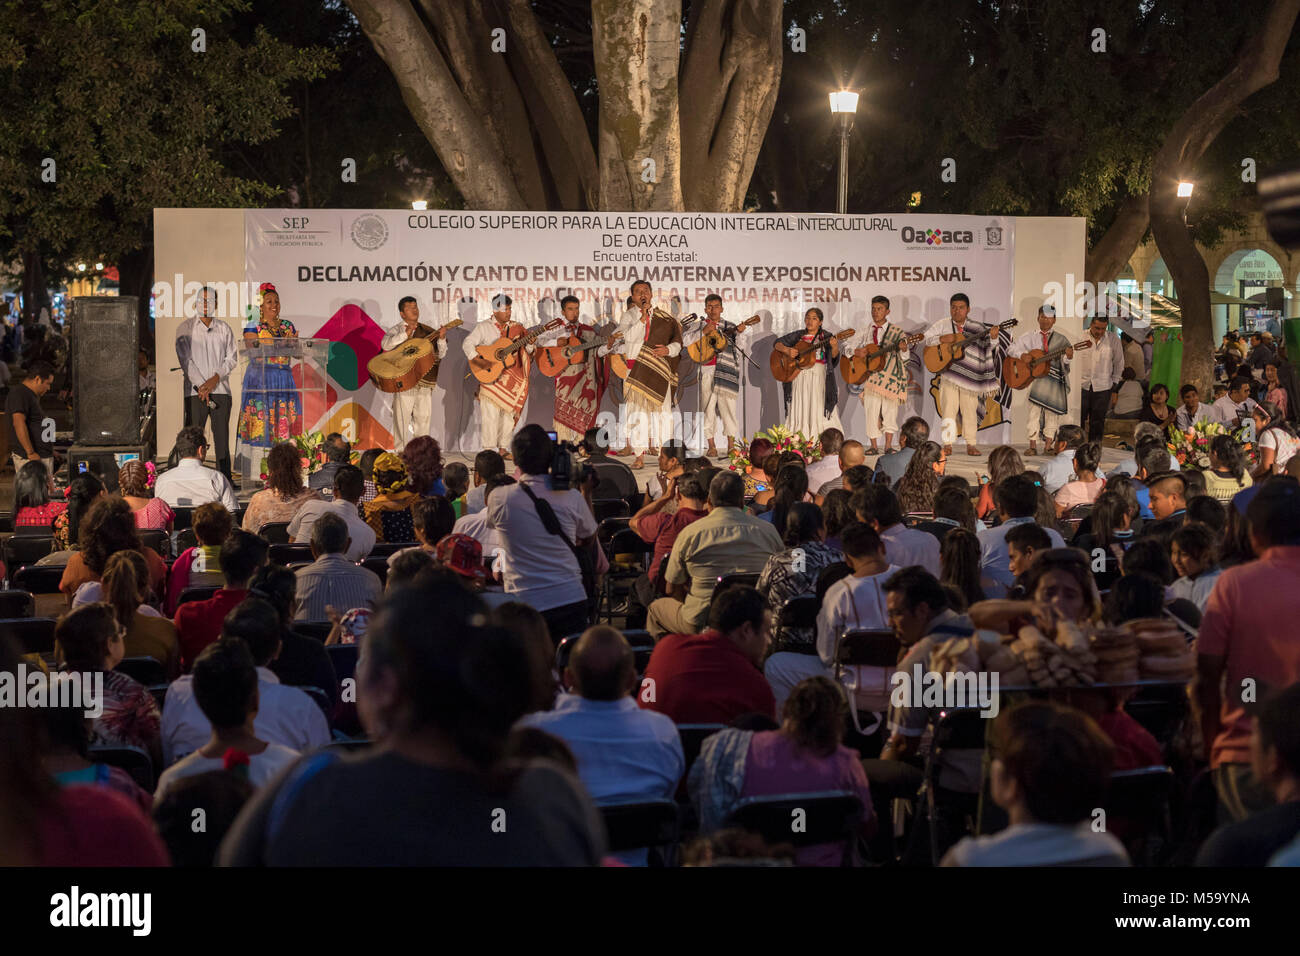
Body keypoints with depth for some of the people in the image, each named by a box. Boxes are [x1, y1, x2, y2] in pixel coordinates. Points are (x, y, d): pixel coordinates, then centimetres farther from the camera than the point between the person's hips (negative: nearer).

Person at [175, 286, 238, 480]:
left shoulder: (224, 329, 11)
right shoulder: (186, 328, 5)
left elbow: (232, 358, 7)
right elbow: (184, 359, -2)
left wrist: (215, 379, -8)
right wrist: (200, 385, -11)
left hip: (220, 389, 2)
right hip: (194, 391, -2)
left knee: (222, 436, 1)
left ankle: (225, 478, 5)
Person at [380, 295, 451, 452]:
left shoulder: (428, 331, 13)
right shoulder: (397, 330, 2)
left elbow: (440, 354, 10)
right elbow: (386, 345, -17)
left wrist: (441, 339, -9)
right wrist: (406, 334, -23)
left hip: (425, 382, 4)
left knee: (424, 417, 5)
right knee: (403, 417, -3)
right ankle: (401, 452, 2)